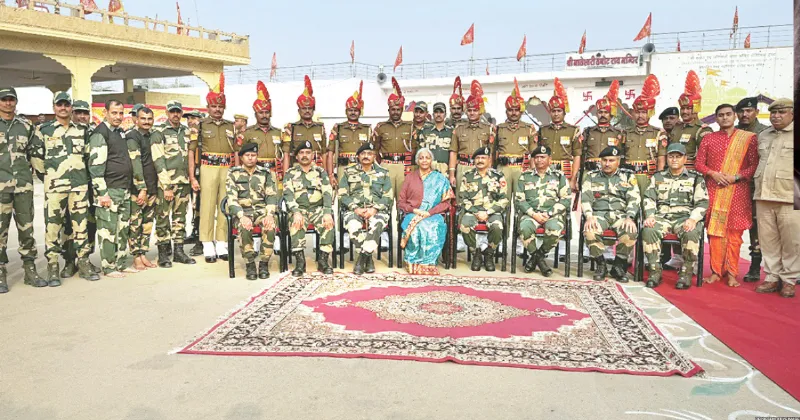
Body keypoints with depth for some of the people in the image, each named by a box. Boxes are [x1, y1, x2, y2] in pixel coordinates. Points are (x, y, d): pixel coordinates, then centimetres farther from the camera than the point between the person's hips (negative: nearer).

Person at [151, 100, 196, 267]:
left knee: (180, 217, 10)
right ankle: (163, 254, 7)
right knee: (163, 218, -1)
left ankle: (179, 251, 18)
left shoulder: (186, 132, 13)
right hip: (165, 182, -5)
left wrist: (191, 179, 13)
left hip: (183, 182, 5)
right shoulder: (159, 133, -4)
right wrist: (167, 186, -14)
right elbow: (158, 161, -10)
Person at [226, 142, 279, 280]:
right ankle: (250, 264, -19)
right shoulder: (233, 173, 6)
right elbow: (232, 199, -4)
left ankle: (264, 263, -18)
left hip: (262, 210, 1)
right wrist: (242, 216, -21)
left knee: (270, 226, -32)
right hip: (243, 211, -1)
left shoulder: (266, 173, 10)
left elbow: (272, 196, 3)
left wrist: (269, 215, -16)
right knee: (244, 228, -35)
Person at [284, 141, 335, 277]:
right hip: (298, 209, -1)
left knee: (328, 223, -30)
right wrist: (296, 212, -24)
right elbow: (288, 194, -5)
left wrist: (327, 212, -19)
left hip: (318, 209, 1)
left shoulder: (321, 172, 12)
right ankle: (300, 261, -27)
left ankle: (323, 260, -19)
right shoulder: (290, 173, 9)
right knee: (296, 223, -34)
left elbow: (328, 193, -1)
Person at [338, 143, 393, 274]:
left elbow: (388, 197, 7)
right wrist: (356, 209, -9)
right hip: (354, 209, 0)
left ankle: (362, 258, -22)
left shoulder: (383, 173, 17)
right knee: (353, 226, -34)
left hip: (377, 210, 0)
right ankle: (368, 258, -16)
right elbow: (342, 195, 7)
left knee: (376, 225, -36)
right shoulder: (349, 172, 17)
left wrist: (374, 209, -10)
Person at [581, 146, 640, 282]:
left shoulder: (628, 176, 14)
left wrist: (629, 217, -15)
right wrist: (589, 216, -16)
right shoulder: (591, 176, 14)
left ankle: (618, 266, -9)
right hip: (598, 213, 0)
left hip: (620, 214, 0)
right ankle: (600, 265, -9)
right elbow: (585, 198, 3)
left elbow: (634, 199, 3)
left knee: (630, 231, -33)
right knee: (590, 231, -34)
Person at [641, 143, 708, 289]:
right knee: (648, 230, -31)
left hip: (685, 217, -1)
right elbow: (649, 198, 11)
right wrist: (650, 216, -7)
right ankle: (655, 271, -21)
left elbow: (702, 203, 3)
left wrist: (693, 219, -15)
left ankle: (686, 273, -19)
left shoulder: (696, 178, 12)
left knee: (691, 233, -36)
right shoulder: (658, 177, 20)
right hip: (662, 217, 2)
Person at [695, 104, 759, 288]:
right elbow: (699, 163, 7)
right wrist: (713, 174, -10)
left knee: (734, 232, -1)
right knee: (715, 231, 1)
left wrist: (736, 176, -13)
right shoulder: (708, 138, 10)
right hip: (714, 191, 1)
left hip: (738, 191, -1)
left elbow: (755, 165, 1)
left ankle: (732, 273, 6)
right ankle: (716, 271, 7)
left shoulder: (749, 138, 5)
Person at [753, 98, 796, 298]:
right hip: (763, 198, 5)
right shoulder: (763, 136, 16)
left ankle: (788, 280, 10)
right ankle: (772, 277, 17)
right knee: (768, 240, 8)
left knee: (791, 242, 0)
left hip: (789, 198, -5)